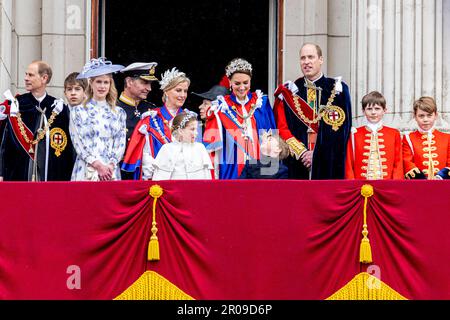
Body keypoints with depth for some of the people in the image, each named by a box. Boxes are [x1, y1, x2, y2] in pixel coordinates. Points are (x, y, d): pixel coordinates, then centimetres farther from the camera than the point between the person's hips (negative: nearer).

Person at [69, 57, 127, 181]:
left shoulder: (119, 113, 14)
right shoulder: (78, 111, 6)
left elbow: (121, 144, 9)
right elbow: (79, 144, -1)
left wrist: (111, 165, -8)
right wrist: (98, 165, -10)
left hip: (111, 172, 2)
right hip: (86, 173, -2)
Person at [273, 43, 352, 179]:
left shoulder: (337, 90, 5)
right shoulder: (288, 92, 10)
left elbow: (341, 128, -2)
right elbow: (282, 127, 4)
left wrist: (317, 153, -9)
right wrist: (301, 152, -9)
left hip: (329, 166, -1)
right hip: (297, 166, 1)